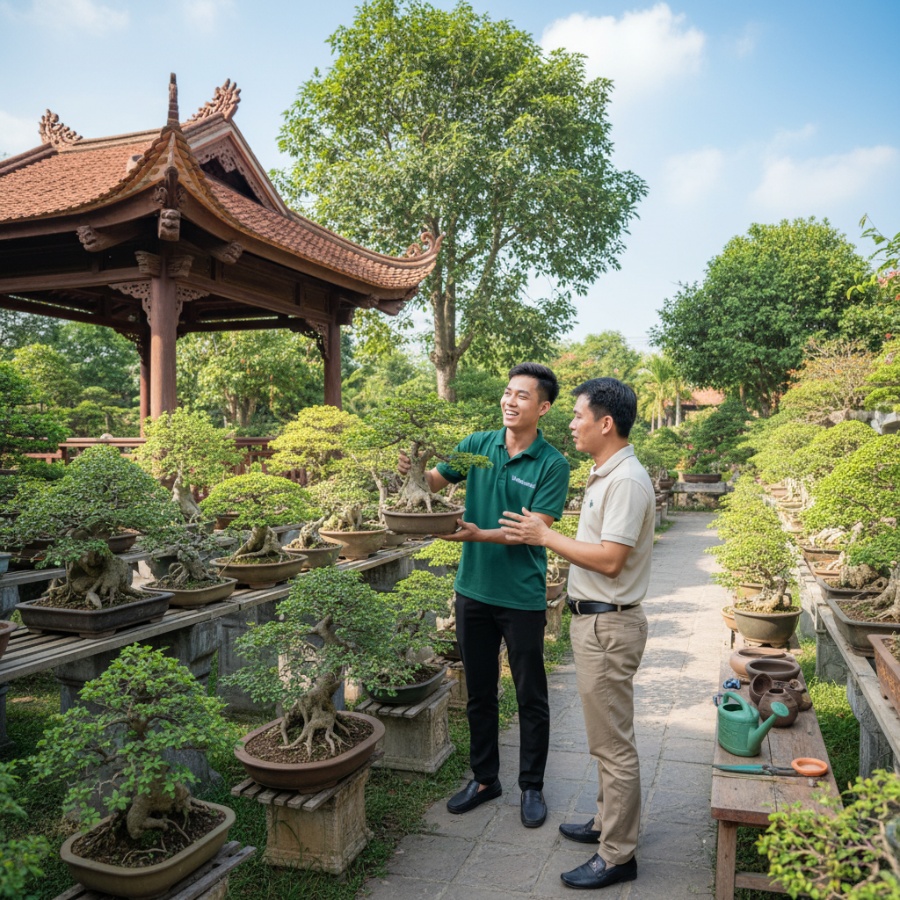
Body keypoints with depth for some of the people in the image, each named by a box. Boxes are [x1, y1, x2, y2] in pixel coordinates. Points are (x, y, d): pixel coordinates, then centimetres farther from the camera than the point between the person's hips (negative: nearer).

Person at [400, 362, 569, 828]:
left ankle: (531, 786, 29)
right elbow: (434, 480, 0)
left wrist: (478, 534, -29)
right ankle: (484, 778, 34)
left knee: (531, 697, 11)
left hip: (522, 597, -4)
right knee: (479, 692, 17)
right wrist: (414, 470, -23)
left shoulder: (552, 465, -11)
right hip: (474, 589, 4)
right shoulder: (478, 445, 1)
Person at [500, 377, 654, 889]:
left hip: (609, 624, -10)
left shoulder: (626, 481, -20)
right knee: (608, 737, 21)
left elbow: (609, 558, -25)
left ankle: (617, 856, 14)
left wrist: (545, 536, -17)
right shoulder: (607, 475, 11)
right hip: (595, 619, 10)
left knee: (614, 743, 1)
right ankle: (609, 823, 37)